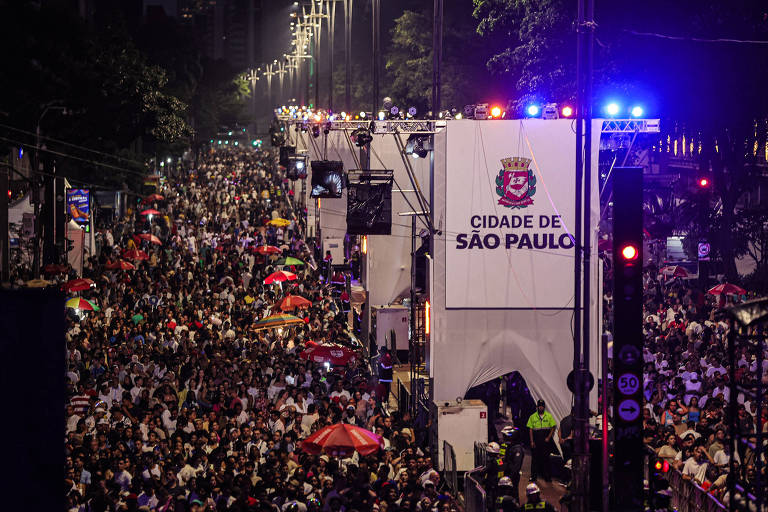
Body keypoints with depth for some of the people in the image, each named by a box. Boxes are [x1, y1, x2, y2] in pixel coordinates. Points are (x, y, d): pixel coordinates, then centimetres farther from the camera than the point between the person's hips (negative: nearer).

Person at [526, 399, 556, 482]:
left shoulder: (549, 416, 4)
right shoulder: (533, 417, 4)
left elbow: (553, 427, 6)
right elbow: (530, 429, 4)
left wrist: (548, 437, -6)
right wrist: (532, 441, -4)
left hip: (545, 441, 0)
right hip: (536, 441, 0)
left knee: (546, 458, 1)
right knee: (535, 458, 1)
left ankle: (547, 476, 6)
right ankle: (533, 475, 7)